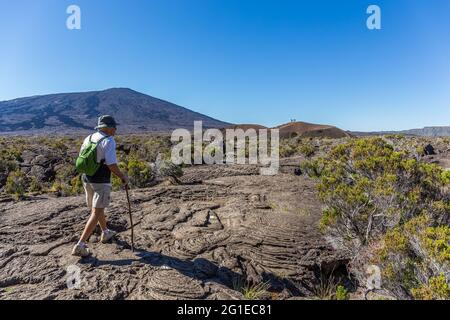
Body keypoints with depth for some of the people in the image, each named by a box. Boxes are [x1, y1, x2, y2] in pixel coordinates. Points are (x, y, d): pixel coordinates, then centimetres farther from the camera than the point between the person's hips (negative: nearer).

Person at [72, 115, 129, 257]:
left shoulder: (88, 138, 7)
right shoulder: (109, 141, -15)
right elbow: (112, 164, -21)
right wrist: (122, 176, -7)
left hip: (86, 179, 8)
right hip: (101, 182, -8)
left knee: (97, 208, 23)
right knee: (96, 213, -3)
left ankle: (105, 233, 41)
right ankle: (80, 245, -6)